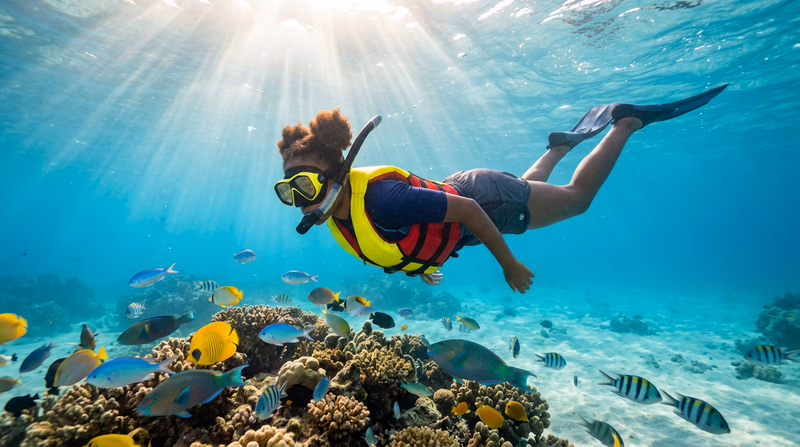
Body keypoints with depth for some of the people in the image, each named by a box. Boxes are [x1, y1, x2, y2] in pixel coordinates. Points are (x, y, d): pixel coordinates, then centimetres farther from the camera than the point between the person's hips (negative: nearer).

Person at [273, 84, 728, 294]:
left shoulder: (381, 199, -38)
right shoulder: (334, 213, -11)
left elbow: (469, 209, -31)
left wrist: (510, 264, -20)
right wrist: (419, 261, 18)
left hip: (485, 198, -7)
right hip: (456, 188, 7)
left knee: (577, 197, 15)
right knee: (527, 183, 35)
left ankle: (625, 120, 31)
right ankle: (562, 143, 54)